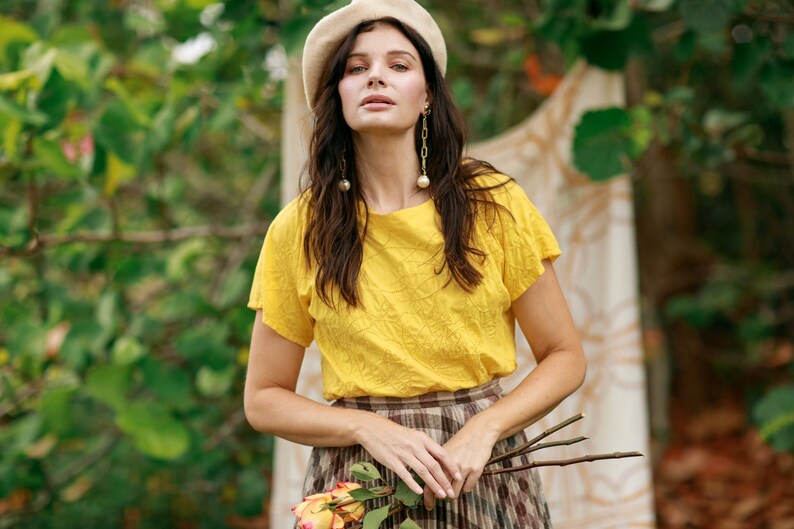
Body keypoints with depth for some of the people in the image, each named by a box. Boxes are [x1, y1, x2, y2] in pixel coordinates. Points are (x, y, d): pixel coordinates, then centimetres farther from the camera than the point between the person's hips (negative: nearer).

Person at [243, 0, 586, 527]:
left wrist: (483, 429, -15)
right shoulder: (299, 230, -4)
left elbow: (565, 358, 1)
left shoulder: (493, 204, -5)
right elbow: (264, 399, 1)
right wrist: (371, 429, -14)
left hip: (483, 474, 0)